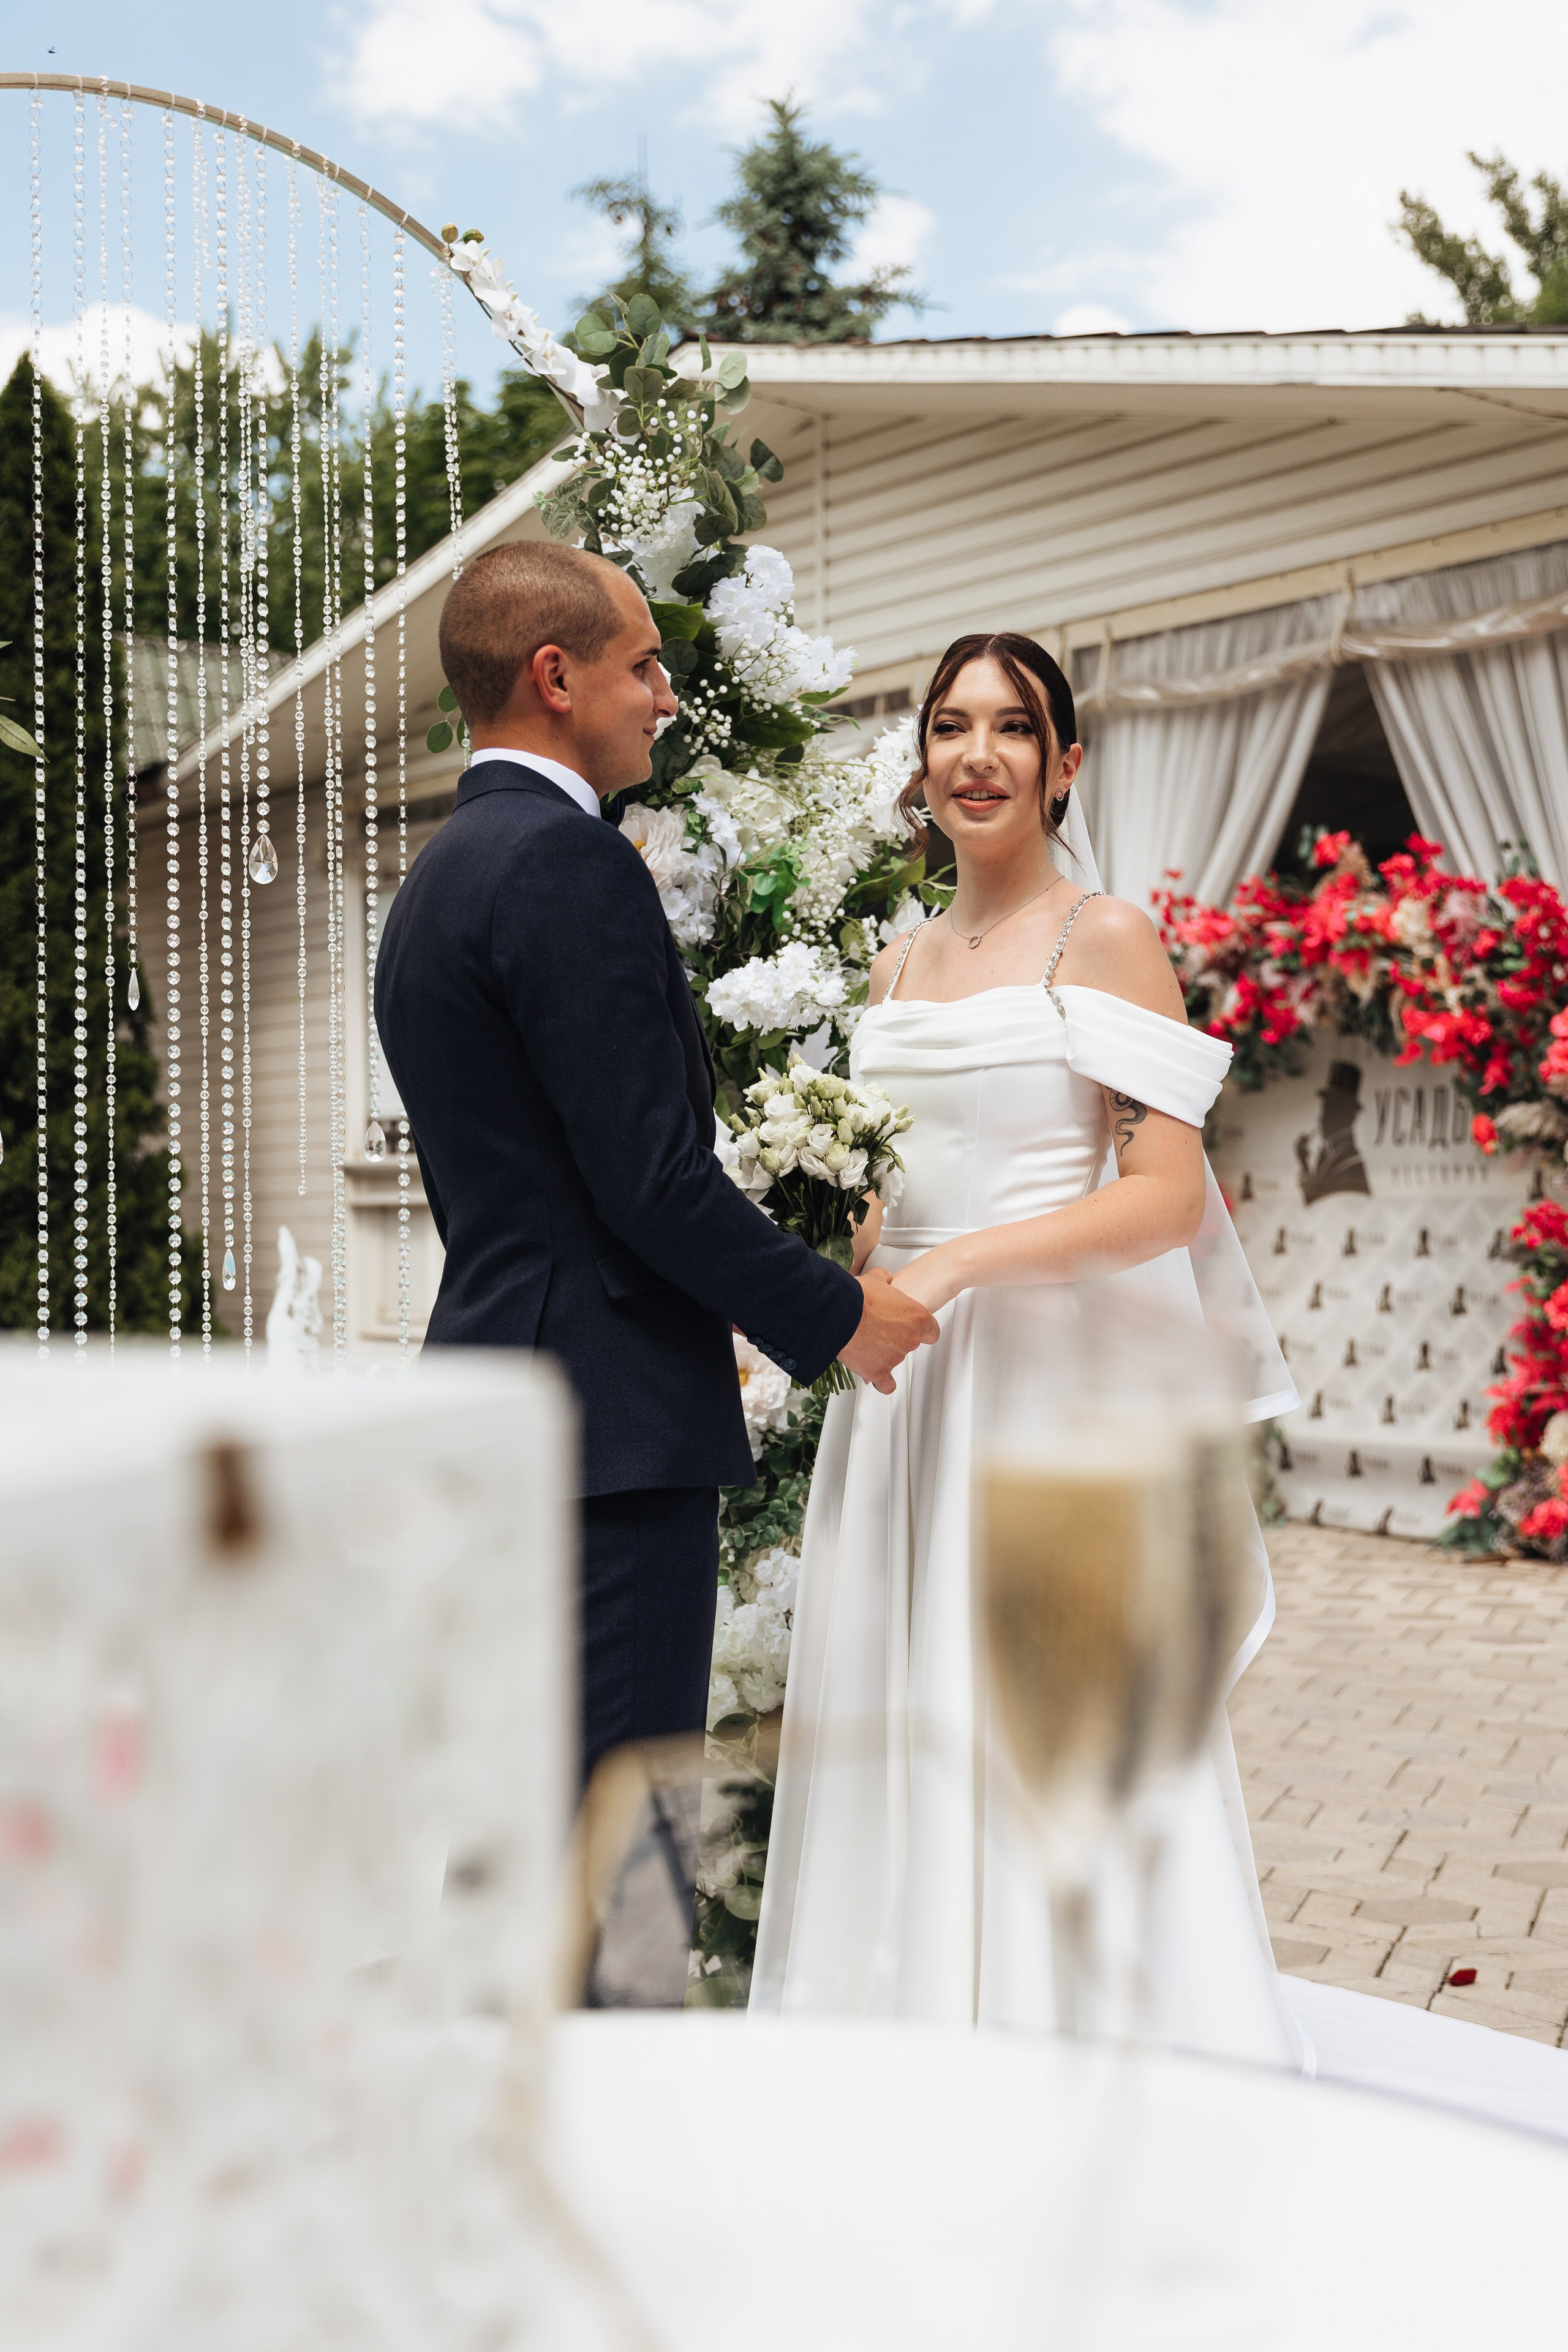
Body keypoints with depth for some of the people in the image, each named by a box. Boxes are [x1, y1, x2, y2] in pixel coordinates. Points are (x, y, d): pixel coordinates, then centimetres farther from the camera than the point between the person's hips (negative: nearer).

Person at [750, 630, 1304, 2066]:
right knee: (905, 1743, 9)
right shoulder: (901, 967, 15)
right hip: (906, 1385, 6)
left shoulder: (1106, 939, -4)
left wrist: (955, 1268, -19)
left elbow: (1170, 1197, -12)